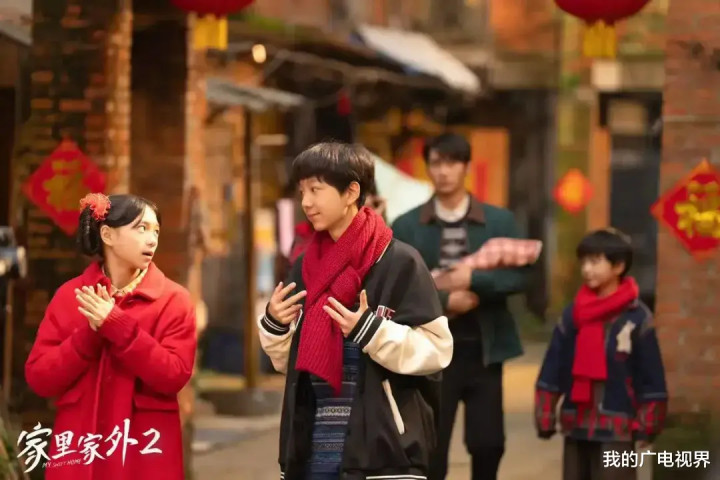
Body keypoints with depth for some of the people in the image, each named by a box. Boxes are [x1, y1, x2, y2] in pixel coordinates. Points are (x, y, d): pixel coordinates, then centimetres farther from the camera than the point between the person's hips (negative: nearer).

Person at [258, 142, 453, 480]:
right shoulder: (305, 268, 13)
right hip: (313, 449, 6)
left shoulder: (398, 262, -6)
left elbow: (436, 348, -9)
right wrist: (273, 325, 1)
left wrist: (371, 331, -20)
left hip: (382, 451, -6)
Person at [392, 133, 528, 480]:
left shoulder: (500, 221, 4)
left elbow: (518, 276, -4)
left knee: (488, 442, 5)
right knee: (430, 449, -1)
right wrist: (443, 300, -16)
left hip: (484, 349, 1)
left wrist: (473, 279, -19)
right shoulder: (406, 226, 2)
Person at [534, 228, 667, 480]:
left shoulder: (637, 317, -7)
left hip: (617, 427, -5)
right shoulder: (573, 313, 6)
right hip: (576, 423, 5)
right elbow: (553, 367, 8)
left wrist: (647, 424, -5)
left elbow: (651, 375, -5)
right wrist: (544, 416, 6)